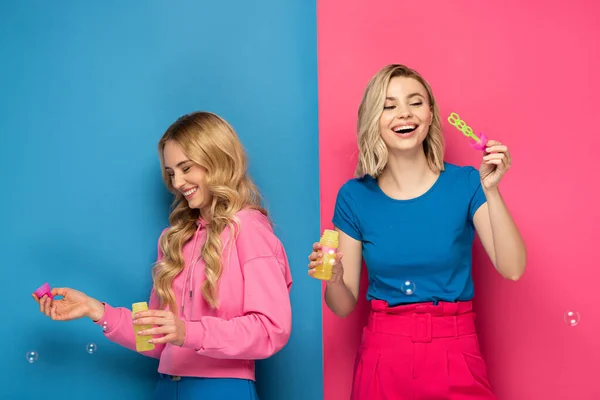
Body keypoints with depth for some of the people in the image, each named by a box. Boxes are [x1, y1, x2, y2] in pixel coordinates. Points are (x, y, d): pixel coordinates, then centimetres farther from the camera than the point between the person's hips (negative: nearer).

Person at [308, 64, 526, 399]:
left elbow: (513, 269, -14)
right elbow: (344, 306, 1)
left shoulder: (465, 183, -4)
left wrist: (491, 191, -22)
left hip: (455, 356, 0)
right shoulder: (355, 196, -3)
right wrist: (333, 278, -19)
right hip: (383, 356, 1)